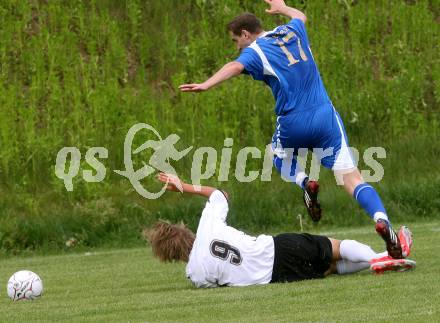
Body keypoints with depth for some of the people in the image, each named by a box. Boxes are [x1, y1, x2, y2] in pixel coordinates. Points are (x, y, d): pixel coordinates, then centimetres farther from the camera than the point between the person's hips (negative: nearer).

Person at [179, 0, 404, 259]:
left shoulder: (255, 51, -2)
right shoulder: (291, 31, 14)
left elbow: (235, 67, -25)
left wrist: (205, 85, -40)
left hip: (293, 123, -3)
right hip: (326, 116, 3)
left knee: (280, 158, 31)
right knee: (352, 179, -2)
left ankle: (304, 182, 1)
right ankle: (381, 218, -26)